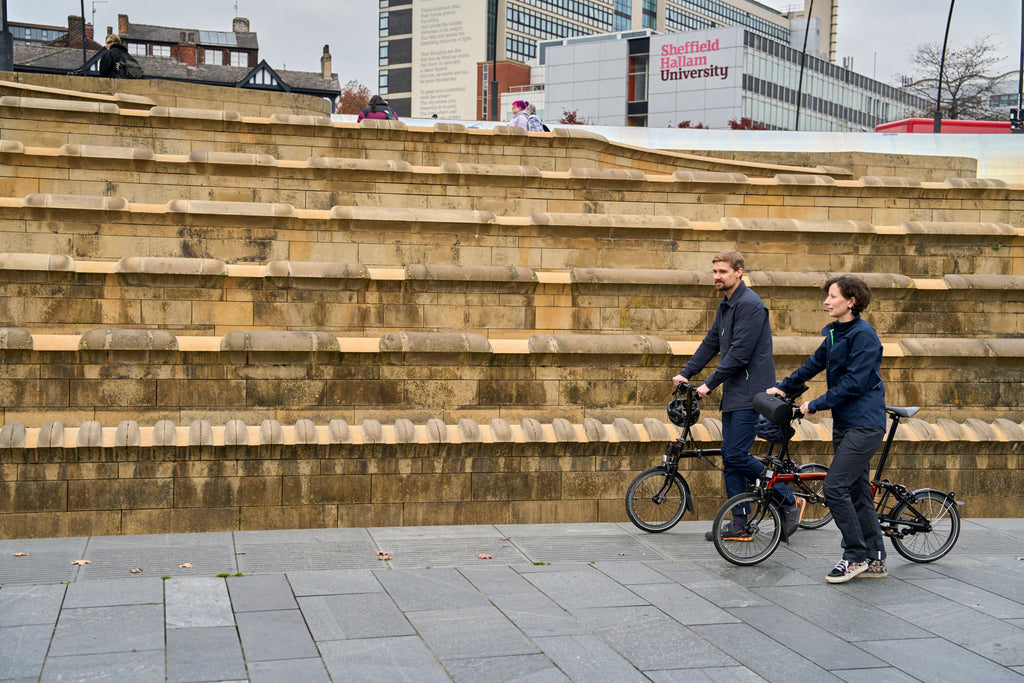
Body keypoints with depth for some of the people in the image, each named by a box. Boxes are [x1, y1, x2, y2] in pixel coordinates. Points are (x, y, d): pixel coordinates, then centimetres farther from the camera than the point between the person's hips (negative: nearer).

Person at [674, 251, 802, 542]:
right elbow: (711, 343, 23)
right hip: (733, 393, 10)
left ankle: (790, 502, 3)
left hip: (750, 393, -10)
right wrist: (686, 373, 15)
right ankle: (739, 526, 12)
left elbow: (739, 354, -20)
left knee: (737, 456, -13)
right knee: (730, 458, 7)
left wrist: (709, 384, -15)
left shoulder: (749, 304, -16)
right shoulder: (725, 306, 16)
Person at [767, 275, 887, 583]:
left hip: (864, 424, -9)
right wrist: (782, 386, 29)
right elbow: (815, 363, 27)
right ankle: (875, 560, 18)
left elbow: (854, 383, -20)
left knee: (835, 487, -13)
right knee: (857, 491, 11)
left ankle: (855, 556, -2)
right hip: (844, 422, 9)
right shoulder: (835, 332, 13)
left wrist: (815, 405, -15)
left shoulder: (863, 334, -15)